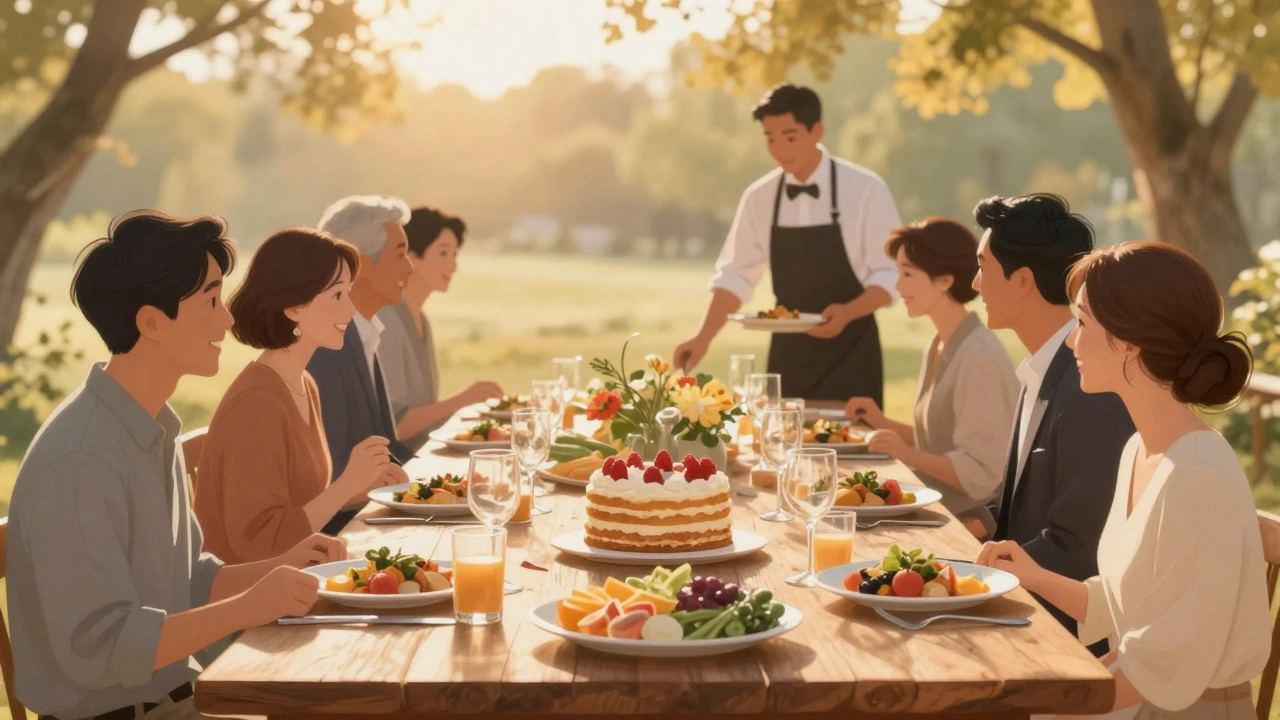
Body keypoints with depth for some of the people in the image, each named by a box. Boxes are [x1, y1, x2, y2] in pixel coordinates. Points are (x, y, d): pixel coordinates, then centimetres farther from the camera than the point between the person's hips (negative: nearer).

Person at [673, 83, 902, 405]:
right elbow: (736, 275, 3)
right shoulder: (760, 197, 3)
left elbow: (891, 275, -8)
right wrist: (704, 336, -10)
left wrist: (848, 312, -25)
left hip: (850, 351, -3)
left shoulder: (865, 189, -8)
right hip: (788, 353, 3)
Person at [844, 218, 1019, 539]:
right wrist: (884, 423, 8)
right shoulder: (937, 350, 9)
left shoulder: (979, 357, -17)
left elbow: (981, 475, -18)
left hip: (972, 522, -8)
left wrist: (909, 455, -26)